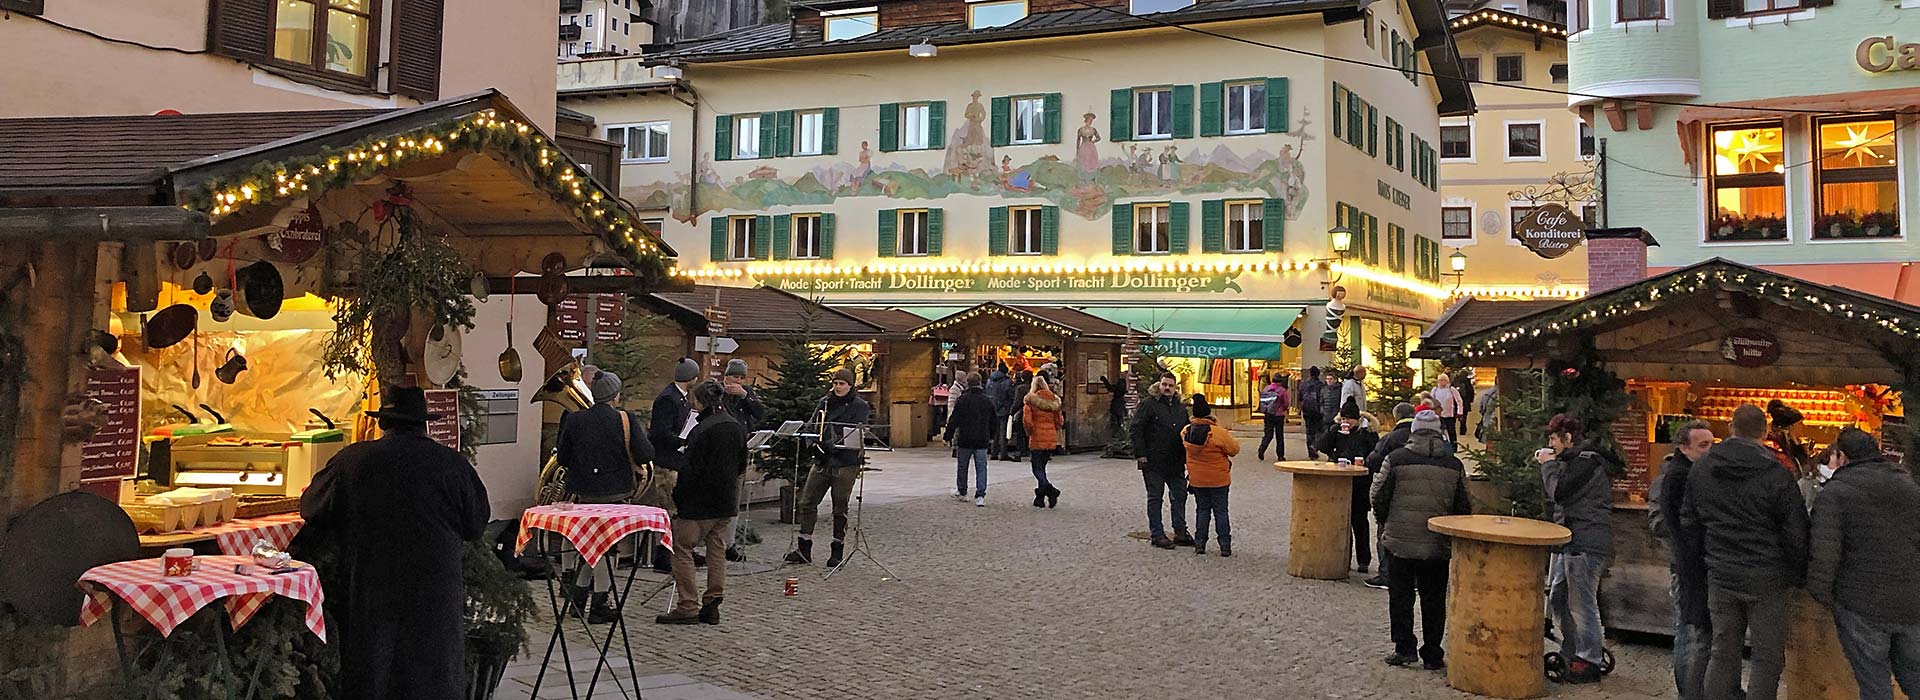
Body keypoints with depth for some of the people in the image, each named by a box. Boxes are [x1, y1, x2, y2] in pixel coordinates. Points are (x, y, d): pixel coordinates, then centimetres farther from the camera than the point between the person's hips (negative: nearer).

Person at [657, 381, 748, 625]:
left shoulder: (702, 430, -19)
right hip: (728, 501, 8)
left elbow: (692, 470, -19)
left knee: (682, 549, 3)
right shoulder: (738, 427, 6)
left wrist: (677, 497, -10)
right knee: (717, 550, 13)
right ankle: (712, 605, 16)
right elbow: (742, 465, 15)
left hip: (701, 501, -8)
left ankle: (688, 606, 2)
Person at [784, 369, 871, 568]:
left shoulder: (860, 406, -1)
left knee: (840, 508, 3)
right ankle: (804, 549, 5)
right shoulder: (825, 402, 14)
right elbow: (812, 425, 14)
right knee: (808, 503, -1)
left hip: (846, 463, -4)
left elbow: (857, 434, -11)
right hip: (823, 461, 5)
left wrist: (836, 443, -24)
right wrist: (814, 433, -10)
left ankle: (838, 551, 14)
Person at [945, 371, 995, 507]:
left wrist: (947, 437, 0)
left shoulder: (962, 400, -8)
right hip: (982, 440, 2)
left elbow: (954, 421, -8)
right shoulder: (988, 401, 5)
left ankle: (961, 492, 25)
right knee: (981, 467, 2)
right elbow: (993, 422, 14)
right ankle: (980, 496, -6)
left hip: (964, 440, -2)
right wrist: (990, 437, 28)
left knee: (962, 466, 13)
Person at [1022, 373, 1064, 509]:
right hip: (1052, 438, 5)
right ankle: (1040, 497, 19)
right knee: (1041, 467, 17)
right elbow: (1060, 421, 6)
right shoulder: (1054, 399, 5)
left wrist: (1029, 433, 2)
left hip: (1037, 438, -5)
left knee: (1037, 469, 1)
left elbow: (1026, 420, -15)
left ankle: (1050, 490, -22)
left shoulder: (1030, 400, -8)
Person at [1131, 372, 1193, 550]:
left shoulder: (1179, 408, 14)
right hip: (1153, 462, -6)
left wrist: (1186, 456, 14)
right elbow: (1134, 429, -11)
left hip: (1176, 463, 6)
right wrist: (1140, 453, -16)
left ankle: (1181, 533, 20)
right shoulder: (1148, 404, -7)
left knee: (1179, 496, 10)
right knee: (1155, 498, 2)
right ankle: (1157, 534, 9)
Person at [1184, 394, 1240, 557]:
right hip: (1219, 480, -3)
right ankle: (1225, 545, 8)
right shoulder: (1219, 432, -21)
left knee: (1202, 510, 15)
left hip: (1197, 480, 3)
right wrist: (1231, 439, 8)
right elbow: (1234, 449, -10)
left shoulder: (1186, 431, -8)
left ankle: (1199, 543, 13)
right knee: (1220, 511, 7)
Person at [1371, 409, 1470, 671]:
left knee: (1400, 597, 10)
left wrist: (1385, 524, 15)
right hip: (1438, 545, 2)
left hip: (1399, 541, -2)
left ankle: (1404, 648, 7)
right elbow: (1464, 507, 6)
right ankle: (1432, 655, 15)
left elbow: (1379, 497, -3)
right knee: (1434, 600, 10)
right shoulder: (1454, 465, 1)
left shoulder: (1395, 459, -6)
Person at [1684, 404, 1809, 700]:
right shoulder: (1776, 476, -14)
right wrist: (1799, 577, 3)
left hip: (1720, 576, 4)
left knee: (1723, 653, 14)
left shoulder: (1701, 468, 1)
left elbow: (1689, 520, 11)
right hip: (1767, 580, -4)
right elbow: (1796, 535, -9)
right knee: (1768, 657, 6)